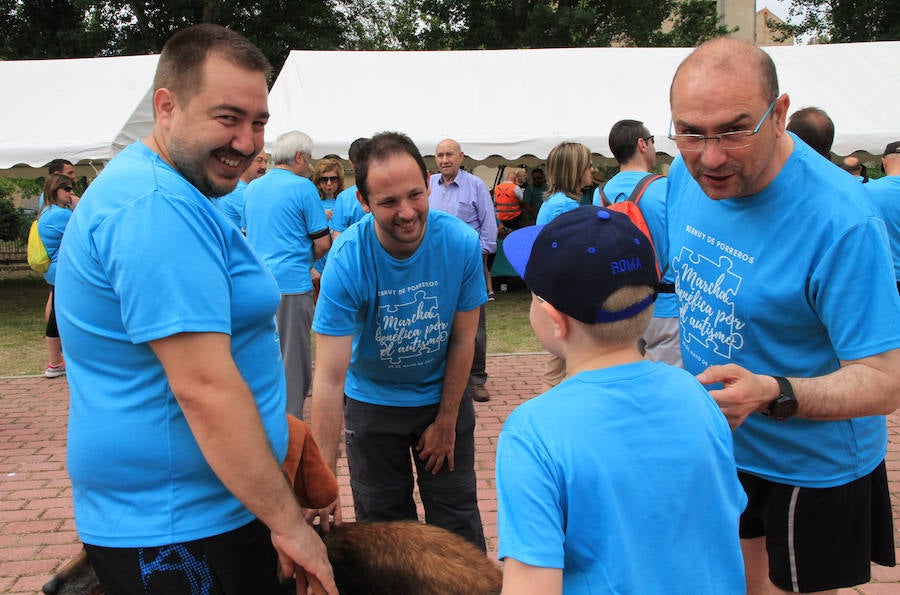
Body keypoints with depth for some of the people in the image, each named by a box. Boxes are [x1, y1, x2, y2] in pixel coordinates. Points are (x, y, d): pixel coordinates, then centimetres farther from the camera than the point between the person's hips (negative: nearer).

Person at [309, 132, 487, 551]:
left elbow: (463, 340, -8)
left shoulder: (461, 243, -21)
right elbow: (330, 378, -29)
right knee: (383, 523, 11)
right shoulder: (347, 261, -27)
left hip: (442, 393, 2)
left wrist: (446, 421, -3)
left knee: (458, 520, 10)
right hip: (372, 401, -1)